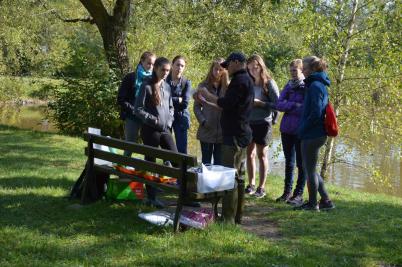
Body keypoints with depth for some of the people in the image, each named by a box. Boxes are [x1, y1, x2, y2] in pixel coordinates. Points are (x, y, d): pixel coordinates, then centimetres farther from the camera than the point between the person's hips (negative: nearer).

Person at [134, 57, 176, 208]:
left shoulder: (167, 87, 10)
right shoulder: (147, 86, -8)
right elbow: (138, 109, -9)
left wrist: (169, 121, 4)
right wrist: (154, 120, -14)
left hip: (165, 130, 5)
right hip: (151, 130, -5)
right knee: (150, 162, 4)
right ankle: (151, 197, 13)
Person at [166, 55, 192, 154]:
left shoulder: (186, 82, 3)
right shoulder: (165, 80, 1)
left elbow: (185, 103, -8)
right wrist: (178, 100, -11)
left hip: (181, 117, 0)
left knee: (182, 149, -1)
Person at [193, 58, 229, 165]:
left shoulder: (228, 87, 0)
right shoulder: (203, 86, 3)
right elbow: (196, 106, 4)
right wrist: (202, 121, -9)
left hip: (222, 131, 0)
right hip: (207, 130, 0)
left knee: (219, 163, 7)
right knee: (206, 162, 9)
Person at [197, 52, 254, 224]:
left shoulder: (240, 80, -13)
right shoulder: (246, 80, 20)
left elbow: (226, 103, -22)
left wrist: (208, 95, -8)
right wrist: (207, 102, 25)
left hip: (235, 135, -11)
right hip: (241, 134, 11)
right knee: (238, 176, 15)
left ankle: (228, 219, -10)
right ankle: (237, 216, 23)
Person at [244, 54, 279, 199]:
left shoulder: (269, 83, -6)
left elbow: (277, 104, -10)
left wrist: (259, 103, -18)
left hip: (263, 123, -5)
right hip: (249, 122, 5)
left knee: (261, 155, 3)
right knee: (249, 153, 8)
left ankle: (261, 187, 10)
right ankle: (251, 185, 19)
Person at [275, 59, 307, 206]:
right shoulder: (289, 86, 11)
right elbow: (279, 104, 0)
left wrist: (288, 107, -10)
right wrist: (294, 105, -14)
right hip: (286, 129, 6)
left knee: (301, 163, 3)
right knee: (289, 162, 14)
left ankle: (299, 194, 10)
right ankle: (287, 192, 23)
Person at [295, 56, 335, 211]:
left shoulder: (315, 86, -16)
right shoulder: (319, 85, 14)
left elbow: (315, 113, -23)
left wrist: (302, 129, -13)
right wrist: (303, 129, 13)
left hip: (312, 135, -10)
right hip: (317, 133, 10)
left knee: (310, 170, 2)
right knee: (309, 169, 17)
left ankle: (312, 204, 14)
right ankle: (326, 201, 21)